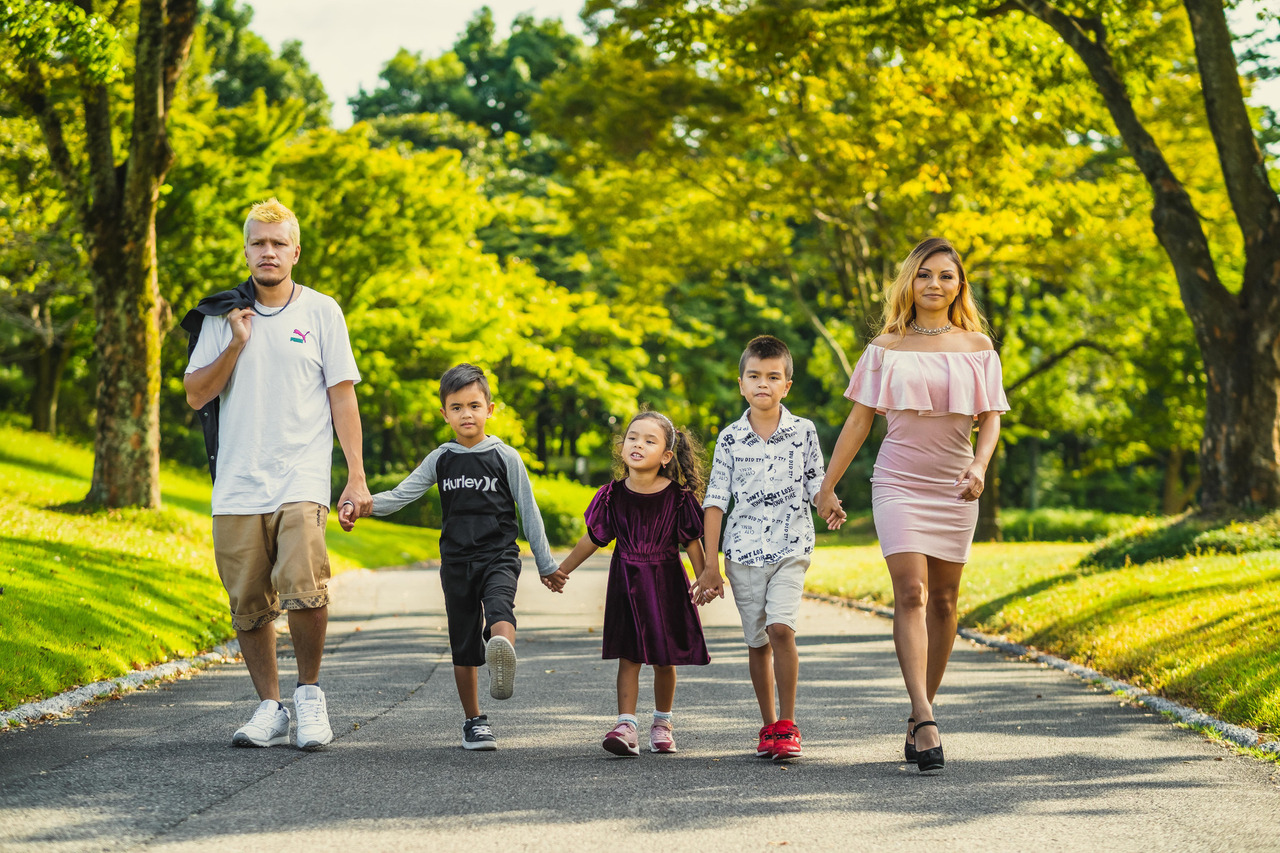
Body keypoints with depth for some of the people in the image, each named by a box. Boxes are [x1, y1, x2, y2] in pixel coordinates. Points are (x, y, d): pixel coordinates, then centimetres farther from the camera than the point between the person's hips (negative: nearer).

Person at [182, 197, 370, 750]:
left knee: (304, 586, -20)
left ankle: (309, 692, 1)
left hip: (300, 479, -3)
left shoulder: (321, 312, 6)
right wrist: (235, 346, -7)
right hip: (237, 484, 3)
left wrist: (357, 477, -2)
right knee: (249, 603, 3)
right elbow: (196, 395, 8)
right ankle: (269, 708, 17)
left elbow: (342, 397, 4)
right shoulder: (223, 315, 11)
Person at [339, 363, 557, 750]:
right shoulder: (441, 460, 7)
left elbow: (529, 511, 4)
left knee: (498, 607, -34)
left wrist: (547, 565, 4)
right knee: (464, 645, 5)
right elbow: (400, 494, 1)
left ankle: (502, 655, -63)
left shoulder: (505, 457, 0)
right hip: (456, 560, 3)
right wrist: (361, 505, -18)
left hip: (499, 555, -3)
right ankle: (474, 721, 14)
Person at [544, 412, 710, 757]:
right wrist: (561, 570, 11)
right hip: (627, 583, 1)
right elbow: (593, 538, 8)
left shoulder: (678, 496, -8)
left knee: (664, 658, 8)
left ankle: (662, 723, 25)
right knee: (629, 655, -4)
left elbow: (693, 542, -2)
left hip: (667, 582, -1)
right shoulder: (613, 495, -3)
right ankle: (626, 726, -8)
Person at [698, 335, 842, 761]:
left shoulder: (803, 432, 2)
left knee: (780, 627, -18)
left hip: (790, 547, -1)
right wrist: (710, 564, 1)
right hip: (743, 550, 2)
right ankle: (769, 726, 18)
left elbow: (814, 484, 9)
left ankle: (787, 724, -10)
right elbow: (716, 501, 4)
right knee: (757, 640, 6)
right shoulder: (730, 439, 3)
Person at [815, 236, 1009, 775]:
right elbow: (859, 420, 7)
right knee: (911, 592, -15)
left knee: (942, 601, 4)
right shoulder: (887, 348, 4)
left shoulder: (977, 347, 7)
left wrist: (980, 467, -15)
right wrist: (828, 486, 6)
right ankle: (925, 720, -24)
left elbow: (990, 418, 5)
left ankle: (919, 717, 15)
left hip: (954, 487, 2)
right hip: (899, 482, -2)